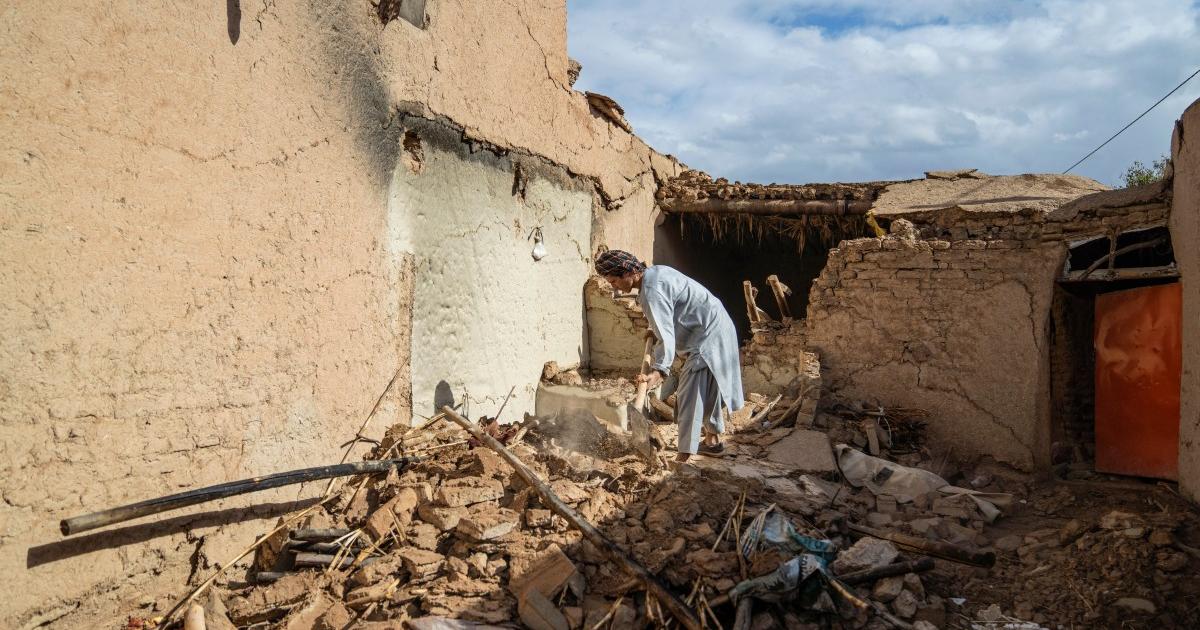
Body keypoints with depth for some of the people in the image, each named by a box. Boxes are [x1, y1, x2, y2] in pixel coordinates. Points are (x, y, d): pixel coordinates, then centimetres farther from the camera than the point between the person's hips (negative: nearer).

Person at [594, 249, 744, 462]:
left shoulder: (651, 292, -24)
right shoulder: (655, 271, 7)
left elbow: (666, 336, -35)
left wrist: (658, 371, -45)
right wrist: (654, 329, 18)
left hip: (708, 337, -11)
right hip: (716, 327, 11)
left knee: (690, 395, -12)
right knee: (706, 390, 21)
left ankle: (683, 458, -12)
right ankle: (712, 441, 36)